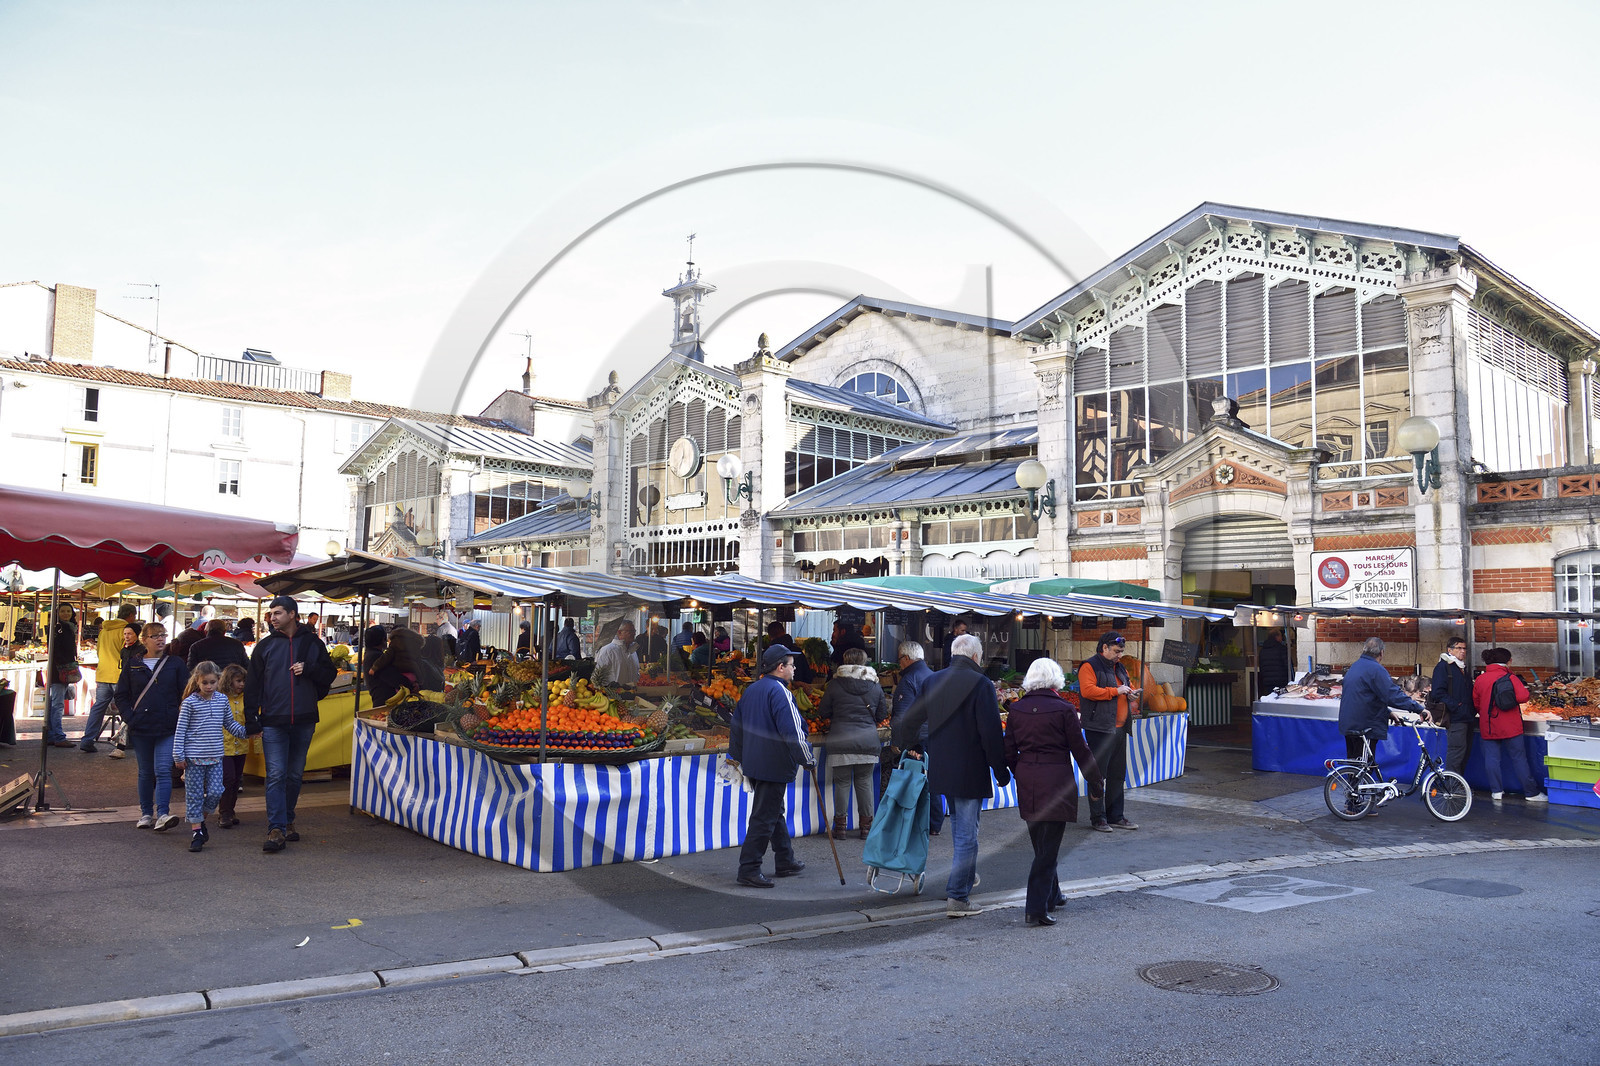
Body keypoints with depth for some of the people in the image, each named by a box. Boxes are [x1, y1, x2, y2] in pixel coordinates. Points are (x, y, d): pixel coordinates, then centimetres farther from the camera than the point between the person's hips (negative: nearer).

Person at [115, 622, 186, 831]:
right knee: (145, 773, 11)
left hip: (168, 728, -2)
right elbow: (121, 695, 11)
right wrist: (130, 718, -2)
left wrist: (182, 721, -4)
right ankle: (146, 814, 21)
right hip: (140, 727, 2)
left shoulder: (176, 664, 5)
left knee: (163, 771, -11)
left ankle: (162, 814, -16)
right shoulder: (132, 665, 7)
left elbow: (185, 695, 5)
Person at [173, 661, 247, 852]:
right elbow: (180, 730, -4)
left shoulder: (222, 700, 6)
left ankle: (201, 819, 23)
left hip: (215, 756, 3)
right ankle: (196, 831, 10)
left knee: (215, 792, -2)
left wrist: (246, 731, 3)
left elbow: (230, 724, 18)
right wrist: (178, 756, -7)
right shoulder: (190, 702, -5)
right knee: (194, 794, 2)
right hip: (193, 757, -3)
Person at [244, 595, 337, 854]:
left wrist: (308, 669, -11)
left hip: (304, 721, 1)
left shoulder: (312, 643, 6)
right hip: (273, 723, -1)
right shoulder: (266, 646, 4)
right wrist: (251, 721, -1)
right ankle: (276, 830, -8)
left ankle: (287, 820, 25)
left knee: (295, 775, 11)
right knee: (276, 775, -8)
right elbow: (252, 685, 4)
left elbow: (329, 675, 9)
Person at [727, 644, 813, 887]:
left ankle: (785, 861, 31)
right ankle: (749, 870, -1)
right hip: (774, 766, -10)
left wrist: (736, 755, 28)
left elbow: (736, 725, 19)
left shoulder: (751, 690, 11)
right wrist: (807, 759, -12)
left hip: (753, 764, 10)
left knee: (775, 812, 20)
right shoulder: (779, 692, -17)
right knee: (764, 817, -4)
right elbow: (792, 731, -22)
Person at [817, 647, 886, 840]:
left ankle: (840, 826, 9)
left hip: (841, 741, -2)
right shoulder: (875, 685, 5)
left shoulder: (835, 684, -1)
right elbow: (882, 714, 13)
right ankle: (866, 826, 14)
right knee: (864, 782, 9)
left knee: (842, 782, 5)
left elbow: (823, 712, 5)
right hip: (868, 741, 2)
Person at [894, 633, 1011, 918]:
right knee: (967, 833, 0)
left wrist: (904, 746, 29)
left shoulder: (933, 681, 4)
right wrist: (1001, 771, -7)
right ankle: (957, 897, 2)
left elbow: (909, 721, 11)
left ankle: (967, 876, 41)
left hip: (940, 769, 7)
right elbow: (991, 733, -17)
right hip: (970, 771, -7)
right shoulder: (981, 684, -15)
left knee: (959, 824, 26)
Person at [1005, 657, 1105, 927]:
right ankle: (1036, 908, -2)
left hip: (1027, 784, 5)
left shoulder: (1016, 709, 2)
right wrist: (1096, 784, 6)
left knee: (1041, 844, 21)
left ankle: (1051, 895, 36)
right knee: (1048, 847, 1)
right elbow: (1081, 751, -5)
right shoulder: (1064, 710, -10)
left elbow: (1009, 751, 6)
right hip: (1056, 782, -5)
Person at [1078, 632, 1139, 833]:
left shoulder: (1120, 668, 20)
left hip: (1120, 729, 9)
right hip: (1100, 729, -9)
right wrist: (1115, 691, -17)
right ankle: (1098, 818, 1)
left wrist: (1132, 693, 9)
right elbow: (1088, 690, -20)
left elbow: (1130, 687, 33)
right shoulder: (1089, 666, -6)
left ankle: (1115, 816, 20)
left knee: (1118, 774, 12)